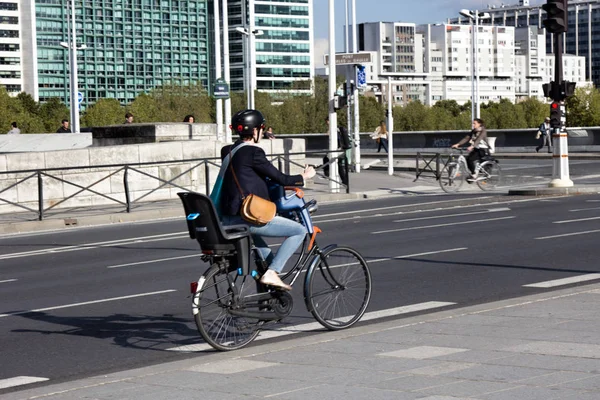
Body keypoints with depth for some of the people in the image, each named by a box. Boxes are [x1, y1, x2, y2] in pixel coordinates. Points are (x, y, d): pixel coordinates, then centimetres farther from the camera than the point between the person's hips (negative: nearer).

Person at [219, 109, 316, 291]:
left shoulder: (228, 151, 13)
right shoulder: (253, 152, -12)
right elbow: (280, 179, -10)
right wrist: (304, 176, 8)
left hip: (227, 219, 9)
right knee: (299, 231, 0)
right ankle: (271, 272, -7)